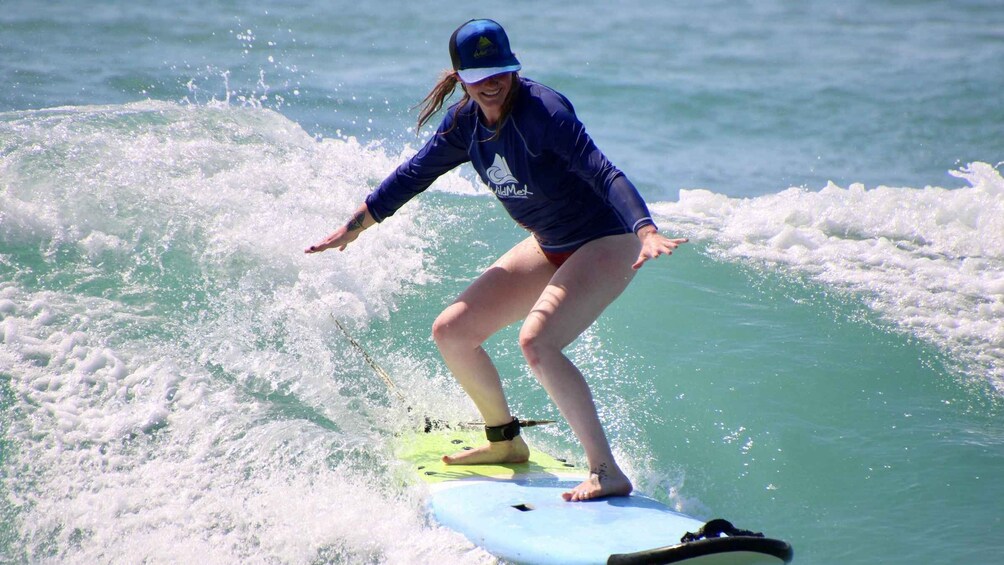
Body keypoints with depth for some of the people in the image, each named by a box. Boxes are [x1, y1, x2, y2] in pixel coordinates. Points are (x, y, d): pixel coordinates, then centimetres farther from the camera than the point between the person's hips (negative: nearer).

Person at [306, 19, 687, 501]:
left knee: (535, 342, -30)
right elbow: (414, 174, 12)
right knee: (451, 331, 7)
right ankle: (505, 440, 28)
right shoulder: (466, 122, -2)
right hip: (549, 248, 8)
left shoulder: (541, 109, -25)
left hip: (606, 245, -8)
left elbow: (603, 172, -36)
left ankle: (608, 473, -25)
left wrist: (646, 231, -51)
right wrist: (353, 228, 20)